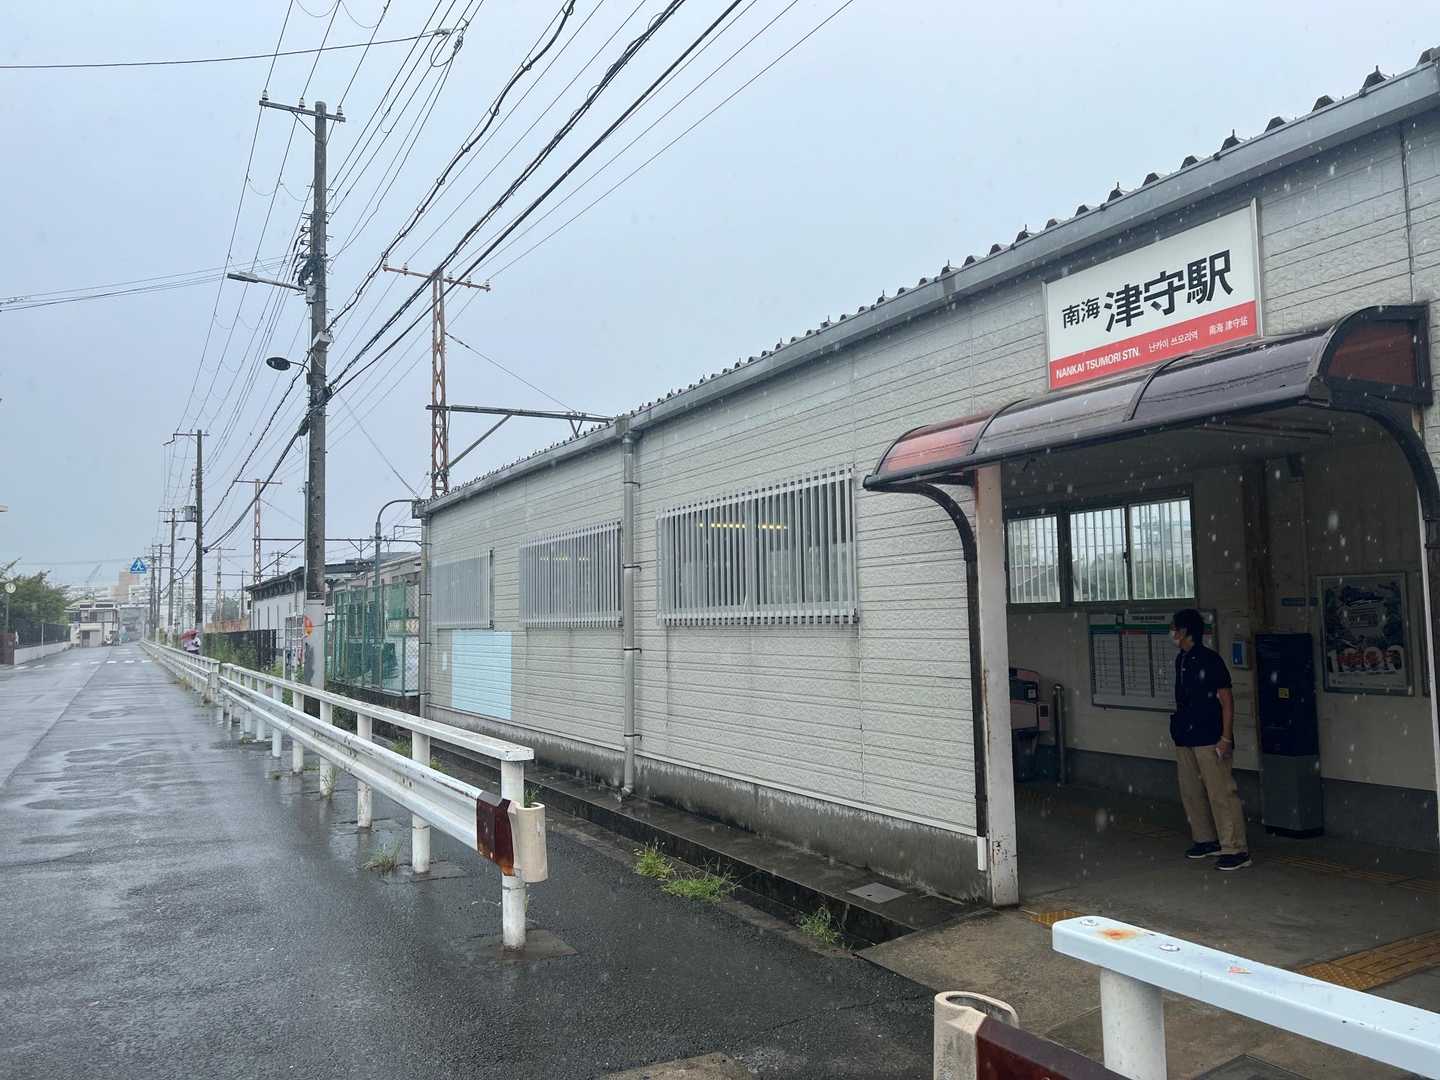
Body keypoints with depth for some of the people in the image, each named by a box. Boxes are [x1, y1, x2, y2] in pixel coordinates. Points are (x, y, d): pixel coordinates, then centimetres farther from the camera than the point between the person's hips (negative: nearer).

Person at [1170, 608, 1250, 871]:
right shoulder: (1181, 660, 11)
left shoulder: (1210, 659, -12)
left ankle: (1236, 850, -2)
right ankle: (1206, 840, 27)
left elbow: (1227, 700, -12)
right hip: (1185, 738, 8)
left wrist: (1226, 737, -16)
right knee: (1191, 791, 14)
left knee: (1221, 793, -7)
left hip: (1209, 739, -8)